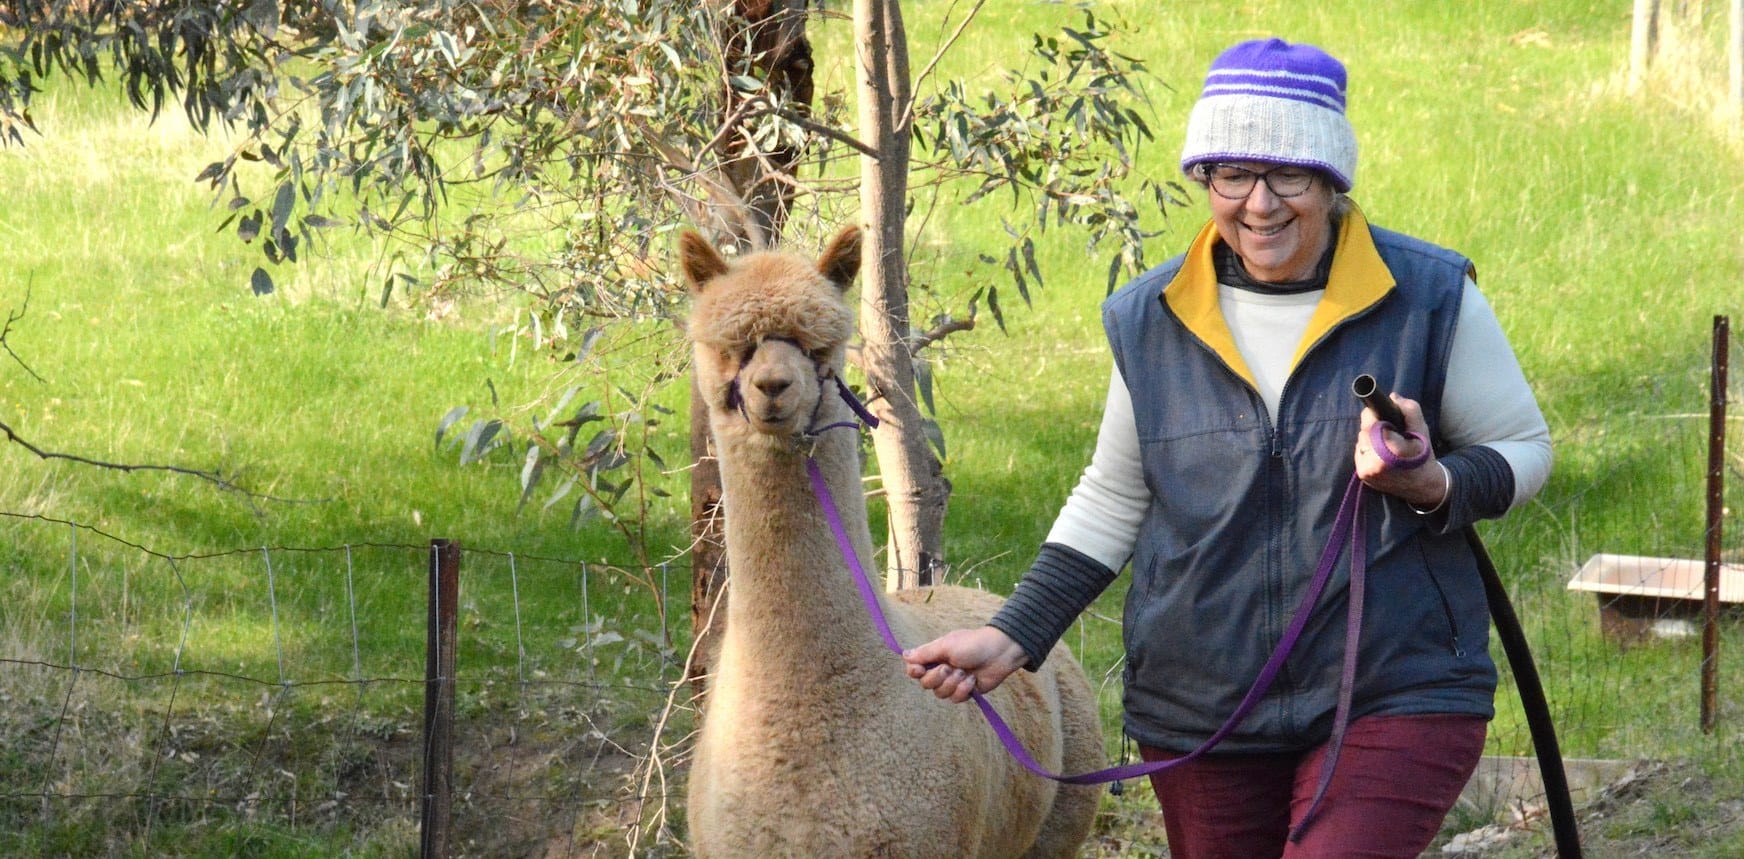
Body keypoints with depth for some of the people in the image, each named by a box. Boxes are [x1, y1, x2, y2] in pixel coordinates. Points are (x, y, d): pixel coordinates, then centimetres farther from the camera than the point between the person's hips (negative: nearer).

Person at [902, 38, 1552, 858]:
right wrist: (1013, 637, 6)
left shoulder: (1430, 299, -4)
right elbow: (1112, 500, 15)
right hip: (1201, 716, 4)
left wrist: (1434, 488, -17)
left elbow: (1523, 447, 4)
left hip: (1397, 701, -3)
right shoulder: (1149, 321, 4)